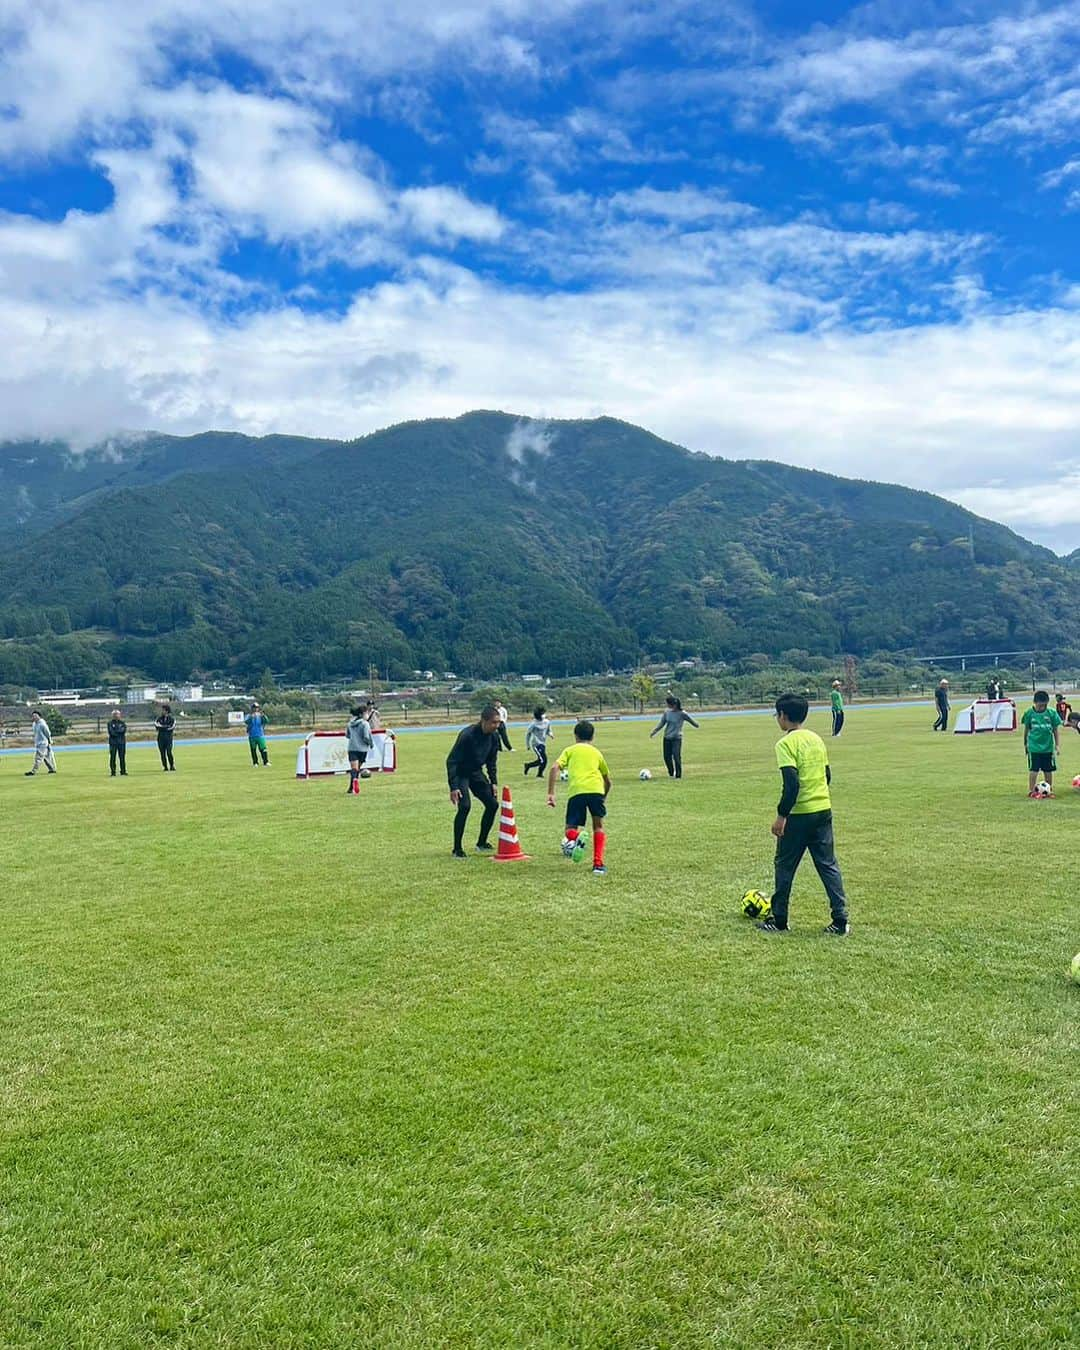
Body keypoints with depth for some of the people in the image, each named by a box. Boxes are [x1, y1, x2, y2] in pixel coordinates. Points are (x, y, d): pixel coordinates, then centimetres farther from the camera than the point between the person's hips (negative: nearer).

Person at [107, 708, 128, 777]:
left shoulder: (122, 722, 11)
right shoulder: (110, 723, 3)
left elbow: (124, 730, -6)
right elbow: (111, 732, -10)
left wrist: (115, 731, -11)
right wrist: (119, 731, -7)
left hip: (122, 742, 2)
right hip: (113, 742, -2)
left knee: (122, 757, 2)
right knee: (112, 758, -3)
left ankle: (123, 772, 8)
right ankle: (113, 773, 1)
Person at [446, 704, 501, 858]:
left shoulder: (494, 736, -7)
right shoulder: (467, 735, -28)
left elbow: (492, 761, 10)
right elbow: (451, 760, -26)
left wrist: (494, 782, 3)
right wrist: (453, 787, -30)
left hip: (476, 772, 7)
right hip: (460, 773, -7)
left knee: (492, 804, 0)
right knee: (465, 806, -22)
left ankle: (481, 843, 18)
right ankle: (457, 848, -10)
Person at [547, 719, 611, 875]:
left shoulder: (570, 750, 24)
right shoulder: (596, 752, 29)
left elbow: (555, 768, 6)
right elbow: (608, 781, 35)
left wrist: (550, 793, 6)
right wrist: (604, 798, 52)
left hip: (576, 791, -1)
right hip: (596, 789, 1)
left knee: (571, 828, 11)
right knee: (599, 825, 22)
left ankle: (572, 837, -25)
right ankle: (598, 864, 10)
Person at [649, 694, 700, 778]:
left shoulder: (682, 713, -12)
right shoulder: (666, 711, 0)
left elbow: (691, 720, 2)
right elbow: (661, 723, 6)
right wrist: (654, 731, -2)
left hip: (677, 738, -4)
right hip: (667, 738, 4)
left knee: (676, 757, -11)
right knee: (667, 757, 4)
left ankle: (678, 775, 3)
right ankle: (671, 774, 25)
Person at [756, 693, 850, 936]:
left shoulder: (786, 744, -14)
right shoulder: (816, 739, 9)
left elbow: (792, 783, -21)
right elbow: (827, 775, 15)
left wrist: (781, 815, -16)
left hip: (799, 814, -6)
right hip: (823, 810, 6)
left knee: (784, 865, 8)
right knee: (828, 865, 9)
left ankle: (779, 920, 17)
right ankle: (840, 921, 6)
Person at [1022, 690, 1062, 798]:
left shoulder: (1051, 713, -5)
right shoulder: (1029, 713, -6)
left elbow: (1056, 730, 2)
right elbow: (1026, 730, 7)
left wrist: (1057, 745, -1)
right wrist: (1025, 744, 15)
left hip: (1048, 747, 1)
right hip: (1034, 747, -1)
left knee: (1048, 770, 10)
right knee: (1033, 770, -1)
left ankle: (1049, 790, 23)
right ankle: (1031, 790, 9)